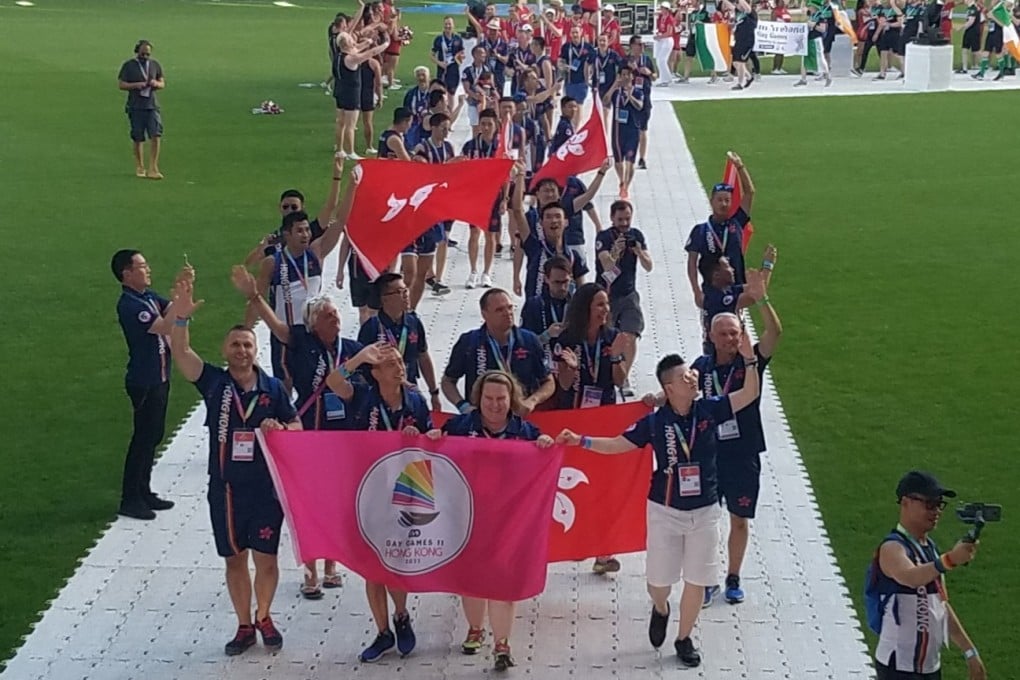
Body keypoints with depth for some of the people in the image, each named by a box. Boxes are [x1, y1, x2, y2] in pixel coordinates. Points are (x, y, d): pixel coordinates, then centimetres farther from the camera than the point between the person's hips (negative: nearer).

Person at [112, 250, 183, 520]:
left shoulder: (149, 296, 8)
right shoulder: (129, 305, -20)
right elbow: (165, 326, -26)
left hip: (159, 377, 9)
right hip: (144, 381, -9)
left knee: (153, 435, 16)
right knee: (144, 437, -3)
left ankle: (143, 492, 27)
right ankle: (130, 500, 5)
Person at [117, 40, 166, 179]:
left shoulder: (155, 65, 11)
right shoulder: (128, 65, 2)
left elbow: (162, 83, 16)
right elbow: (121, 84, -1)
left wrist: (156, 84, -7)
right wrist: (136, 85, -16)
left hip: (152, 106, 2)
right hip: (136, 107, -2)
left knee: (156, 136, -11)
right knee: (138, 139, 3)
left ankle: (153, 168, -7)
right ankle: (140, 168, 17)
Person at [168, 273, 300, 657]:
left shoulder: (273, 388, -1)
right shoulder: (214, 382, -3)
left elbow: (297, 427, 8)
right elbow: (180, 351, -16)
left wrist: (280, 429, -16)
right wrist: (182, 314, -32)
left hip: (265, 487, -1)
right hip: (225, 488, 1)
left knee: (266, 557, 5)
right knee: (235, 559, 11)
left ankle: (263, 617, 28)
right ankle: (244, 626, 25)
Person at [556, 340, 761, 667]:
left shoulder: (709, 410, -6)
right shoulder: (655, 421, -10)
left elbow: (749, 395, -7)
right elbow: (618, 444, -4)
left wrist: (749, 360, -21)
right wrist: (581, 441, -16)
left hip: (704, 510, 1)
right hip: (665, 510, -1)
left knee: (697, 580, 6)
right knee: (659, 578, 6)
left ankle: (684, 639, 24)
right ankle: (660, 610, 41)